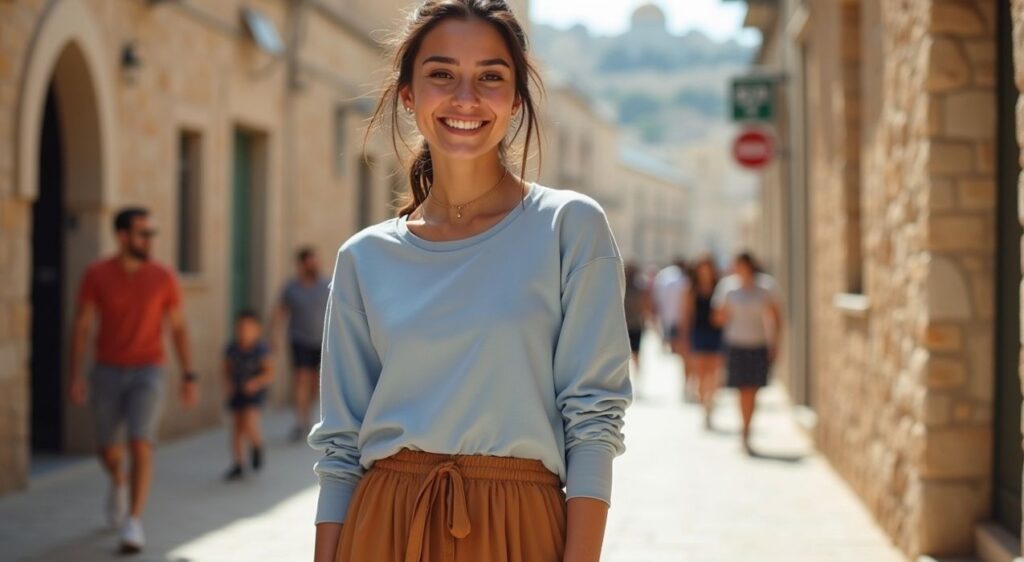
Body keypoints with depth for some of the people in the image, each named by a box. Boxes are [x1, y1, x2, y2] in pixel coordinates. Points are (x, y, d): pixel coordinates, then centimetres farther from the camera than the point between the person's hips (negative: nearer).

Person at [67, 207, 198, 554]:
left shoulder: (163, 278, -3)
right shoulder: (96, 275, -4)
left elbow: (178, 329, 3)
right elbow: (81, 327, -3)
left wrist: (189, 378, -1)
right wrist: (76, 376, -11)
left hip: (147, 372, -1)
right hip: (108, 372, 1)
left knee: (140, 445, -17)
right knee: (108, 450, 10)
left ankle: (133, 524, -14)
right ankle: (118, 482, 46)